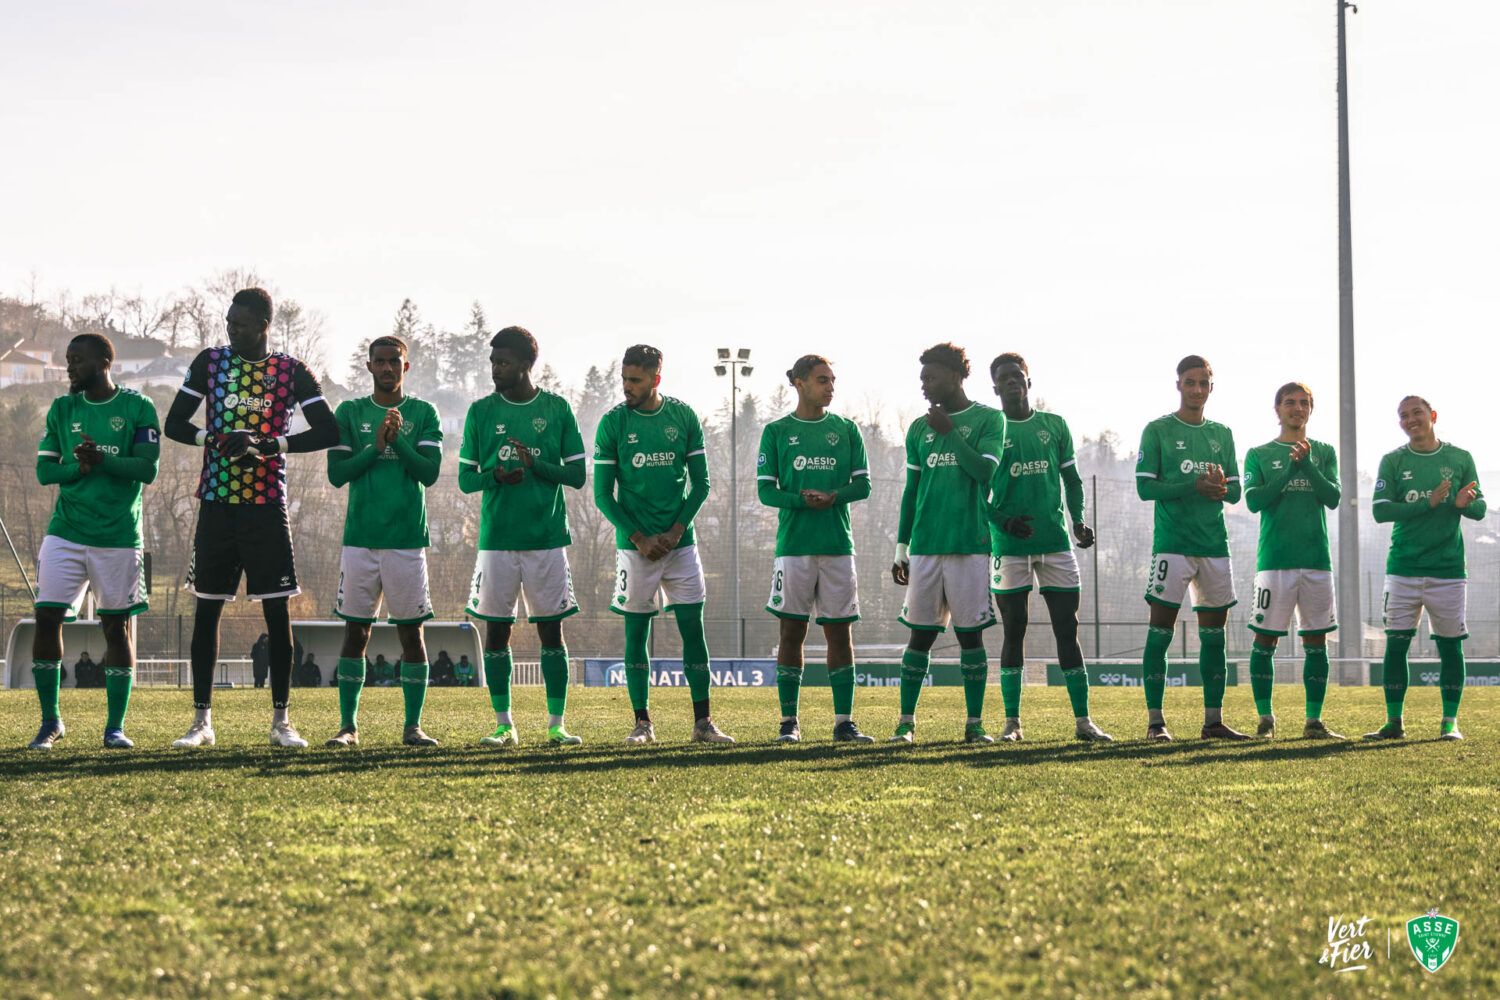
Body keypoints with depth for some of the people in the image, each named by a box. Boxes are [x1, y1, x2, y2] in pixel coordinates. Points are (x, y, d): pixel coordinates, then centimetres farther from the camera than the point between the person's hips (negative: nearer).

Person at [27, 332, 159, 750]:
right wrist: (79, 468, -14)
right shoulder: (61, 409, 10)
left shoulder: (138, 408, -1)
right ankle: (50, 721, 9)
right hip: (65, 532, 3)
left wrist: (102, 460, -24)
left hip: (118, 536, -3)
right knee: (47, 618, -5)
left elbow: (147, 469, -9)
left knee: (117, 626, 2)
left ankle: (115, 727, 10)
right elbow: (44, 470, 7)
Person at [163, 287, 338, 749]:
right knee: (207, 608, 3)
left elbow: (329, 432, -3)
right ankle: (201, 720, 11)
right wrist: (217, 440, -14)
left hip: (267, 505, -1)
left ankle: (281, 720, 8)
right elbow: (174, 424, 6)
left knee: (277, 610, -1)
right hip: (216, 502, 2)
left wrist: (270, 445, -16)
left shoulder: (292, 372, 1)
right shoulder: (209, 362, 6)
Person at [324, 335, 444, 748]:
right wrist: (375, 446, -12)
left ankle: (413, 725, 7)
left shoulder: (423, 414, 6)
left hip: (408, 538, 0)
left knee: (411, 632, 1)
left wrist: (398, 439, -15)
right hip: (360, 538, 0)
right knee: (355, 632, 2)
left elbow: (430, 472, -3)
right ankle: (348, 725, 7)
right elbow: (336, 473, 0)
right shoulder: (349, 412, 8)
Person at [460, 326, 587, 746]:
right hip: (497, 538, 1)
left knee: (551, 632, 1)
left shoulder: (557, 409, 4)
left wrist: (536, 464, -14)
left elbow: (577, 475, 2)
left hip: (547, 538, -1)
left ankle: (556, 724, 6)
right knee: (496, 631, 2)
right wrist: (496, 476, -16)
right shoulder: (481, 412, 6)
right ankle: (503, 724, 10)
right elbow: (466, 479, 6)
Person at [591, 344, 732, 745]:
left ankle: (703, 721, 4)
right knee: (636, 631, 1)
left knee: (693, 628, 0)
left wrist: (676, 531, -6)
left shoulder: (683, 417, 2)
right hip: (635, 544, -1)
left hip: (680, 542, 1)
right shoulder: (612, 423, -3)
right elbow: (603, 494, -2)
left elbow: (700, 483, 6)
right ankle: (642, 723, 8)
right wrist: (640, 538, -9)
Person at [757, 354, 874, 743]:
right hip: (794, 543, -2)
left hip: (838, 543, 2)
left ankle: (844, 722, 5)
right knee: (791, 631, 0)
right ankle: (789, 722, 6)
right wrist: (802, 499, -17)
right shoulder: (776, 432, 4)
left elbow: (863, 485, 6)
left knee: (840, 633, 2)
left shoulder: (846, 430, 9)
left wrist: (834, 496, -14)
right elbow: (766, 490, 0)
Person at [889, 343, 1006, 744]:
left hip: (970, 544, -3)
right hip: (924, 546, 3)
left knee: (970, 634, 0)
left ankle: (975, 723, 7)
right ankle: (906, 722, 7)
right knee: (920, 634, 3)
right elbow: (911, 493, 16)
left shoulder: (989, 419, 2)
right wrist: (901, 549, 13)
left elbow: (985, 470, -13)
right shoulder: (919, 428, 14)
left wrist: (949, 431, -12)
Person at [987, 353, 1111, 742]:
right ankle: (1012, 721, 6)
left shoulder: (1055, 426, 11)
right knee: (1013, 629, 0)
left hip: (1055, 540, 2)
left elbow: (1072, 479, 15)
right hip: (1009, 545, -2)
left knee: (1067, 629, 1)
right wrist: (1003, 521, -15)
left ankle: (1082, 720, 2)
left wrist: (1078, 520, -2)